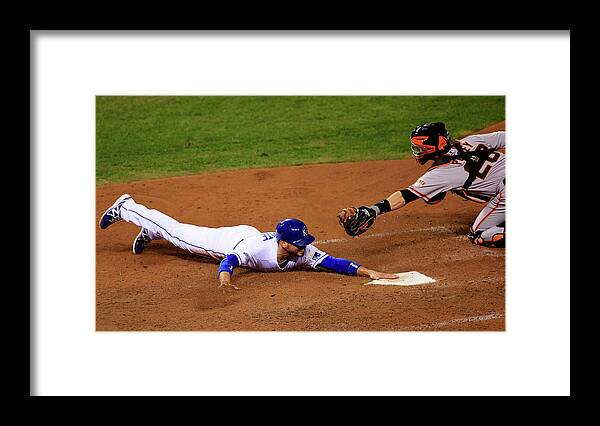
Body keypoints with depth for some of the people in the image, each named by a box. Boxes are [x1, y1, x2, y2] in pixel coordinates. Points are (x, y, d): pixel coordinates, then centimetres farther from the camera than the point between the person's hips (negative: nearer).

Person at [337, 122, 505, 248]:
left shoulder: (439, 174, -13)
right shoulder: (469, 141, 6)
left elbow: (406, 195, -19)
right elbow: (503, 136, 13)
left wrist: (373, 210, -24)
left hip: (505, 194, -8)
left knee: (479, 236, 3)